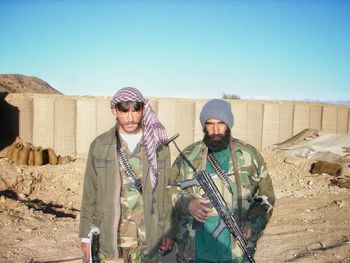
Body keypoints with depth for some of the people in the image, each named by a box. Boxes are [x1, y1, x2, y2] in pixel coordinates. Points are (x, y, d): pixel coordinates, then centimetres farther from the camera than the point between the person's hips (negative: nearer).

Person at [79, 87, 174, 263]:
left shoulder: (158, 146, -1)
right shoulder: (99, 145, -2)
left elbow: (166, 191, 2)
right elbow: (90, 194, 1)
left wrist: (167, 231, 1)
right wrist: (86, 235, 1)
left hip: (148, 235, 0)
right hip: (108, 235, 0)